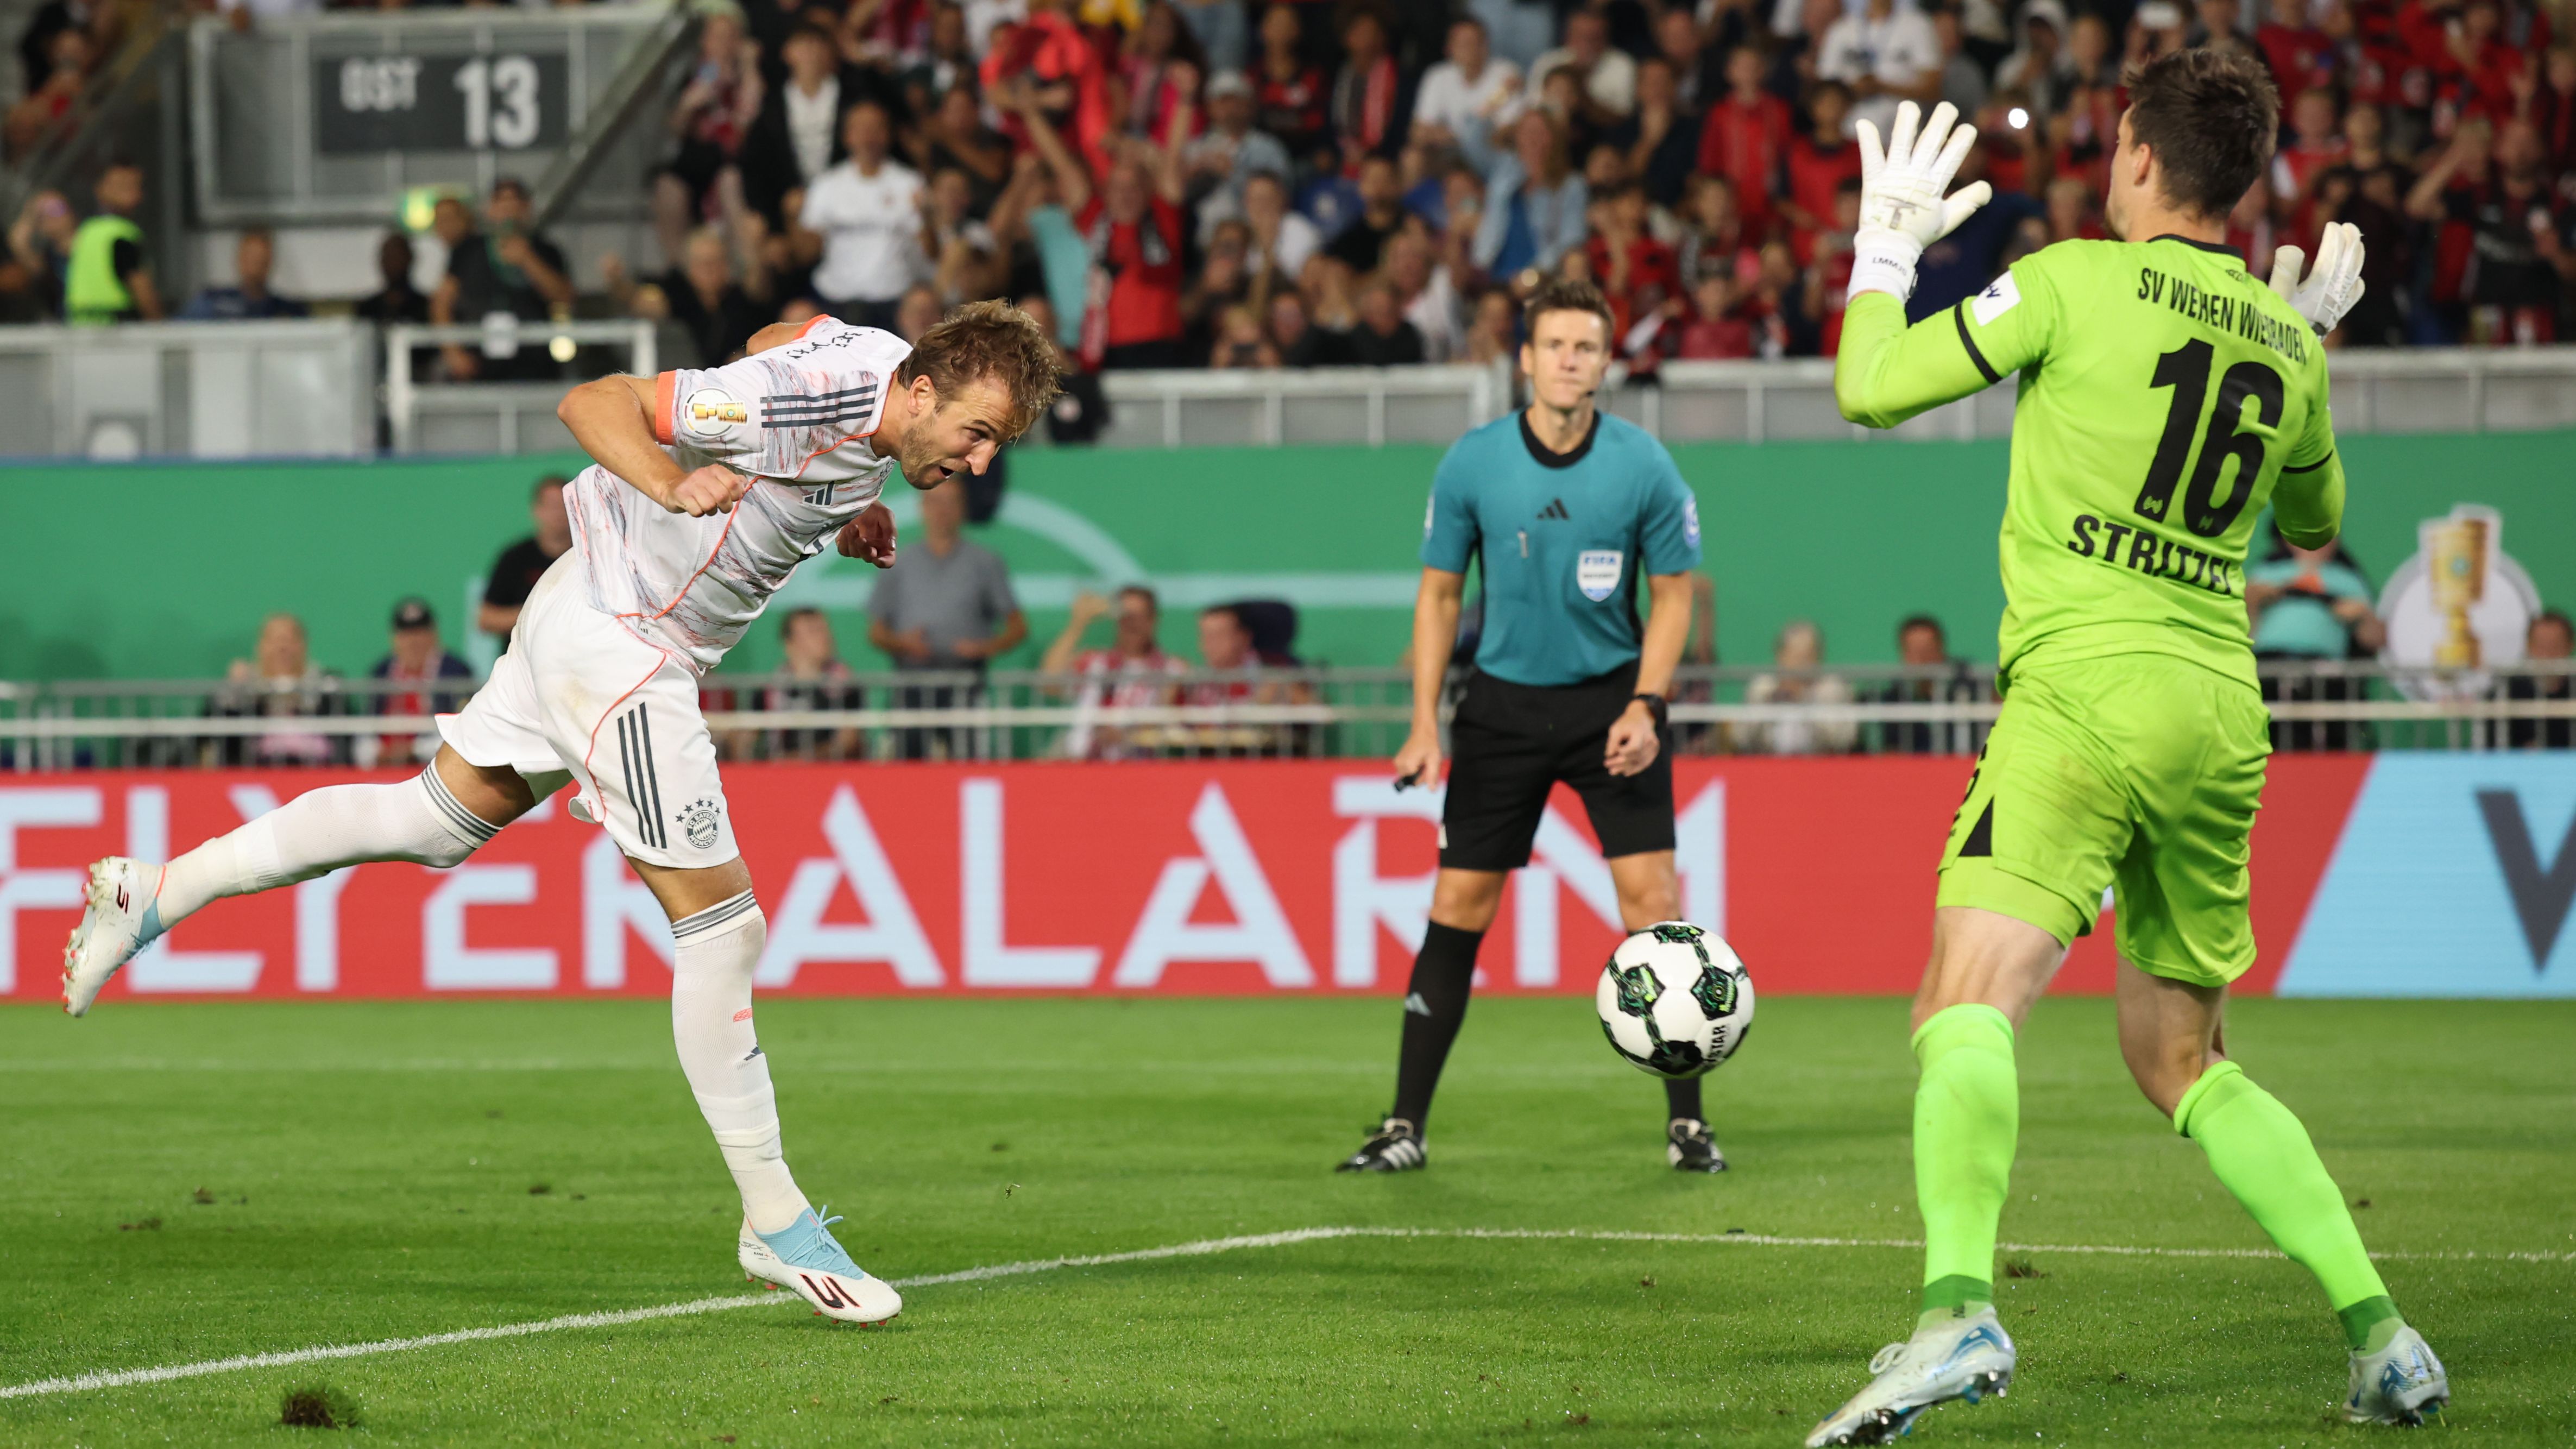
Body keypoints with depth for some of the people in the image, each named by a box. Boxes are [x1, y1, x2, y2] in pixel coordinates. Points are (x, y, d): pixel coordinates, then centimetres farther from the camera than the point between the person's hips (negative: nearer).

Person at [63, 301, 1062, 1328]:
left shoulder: (881, 363, -3)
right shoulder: (800, 399, -29)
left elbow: (772, 346, 21)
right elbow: (591, 401, -23)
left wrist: (835, 516, 13)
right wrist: (668, 484, -41)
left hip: (591, 615, 10)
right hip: (617, 646, -10)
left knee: (434, 818, 21)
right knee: (721, 925, -6)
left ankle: (154, 893, 28)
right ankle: (774, 1225, 2)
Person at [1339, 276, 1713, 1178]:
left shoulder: (1643, 466, -9)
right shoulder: (1472, 466, -7)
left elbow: (1673, 593, 0)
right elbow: (1438, 594, 4)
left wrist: (1645, 707, -12)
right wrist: (1425, 725, -3)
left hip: (1611, 697, -1)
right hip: (1503, 699, 1)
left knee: (1651, 896, -10)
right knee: (1457, 906, -1)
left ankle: (1687, 1125, 0)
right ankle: (1404, 1128, 5)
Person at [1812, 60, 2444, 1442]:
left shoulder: (2077, 282, -3)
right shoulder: (2286, 349, 14)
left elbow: (1870, 389, 1)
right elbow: (2314, 519, 33)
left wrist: (1885, 249, 17)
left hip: (2086, 692, -7)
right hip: (2222, 719, 7)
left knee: (1968, 1005, -19)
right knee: (2185, 1064, 19)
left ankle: (1957, 1307, -42)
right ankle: (2381, 1335, 14)